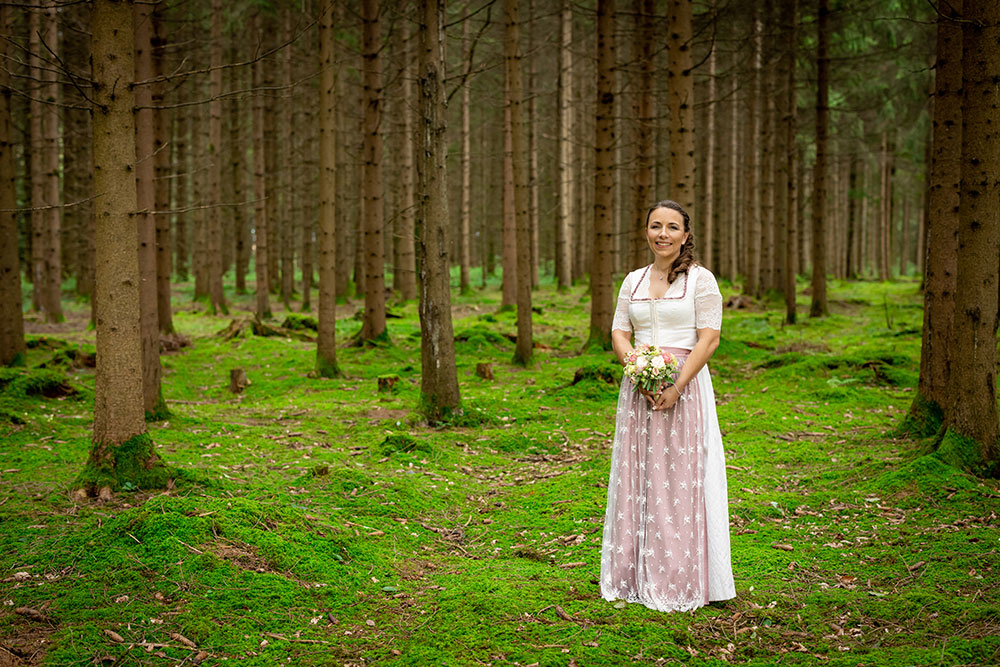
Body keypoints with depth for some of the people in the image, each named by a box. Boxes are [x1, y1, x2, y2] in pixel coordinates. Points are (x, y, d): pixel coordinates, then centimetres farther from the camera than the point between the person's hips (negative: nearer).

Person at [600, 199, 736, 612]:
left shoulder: (700, 279, -1)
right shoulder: (633, 281, 12)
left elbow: (709, 339, -7)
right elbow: (619, 334, 10)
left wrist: (677, 387, -16)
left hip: (684, 385, -4)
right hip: (639, 387, 4)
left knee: (681, 480, -4)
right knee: (637, 477, 5)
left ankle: (682, 581, 4)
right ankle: (637, 577, 14)